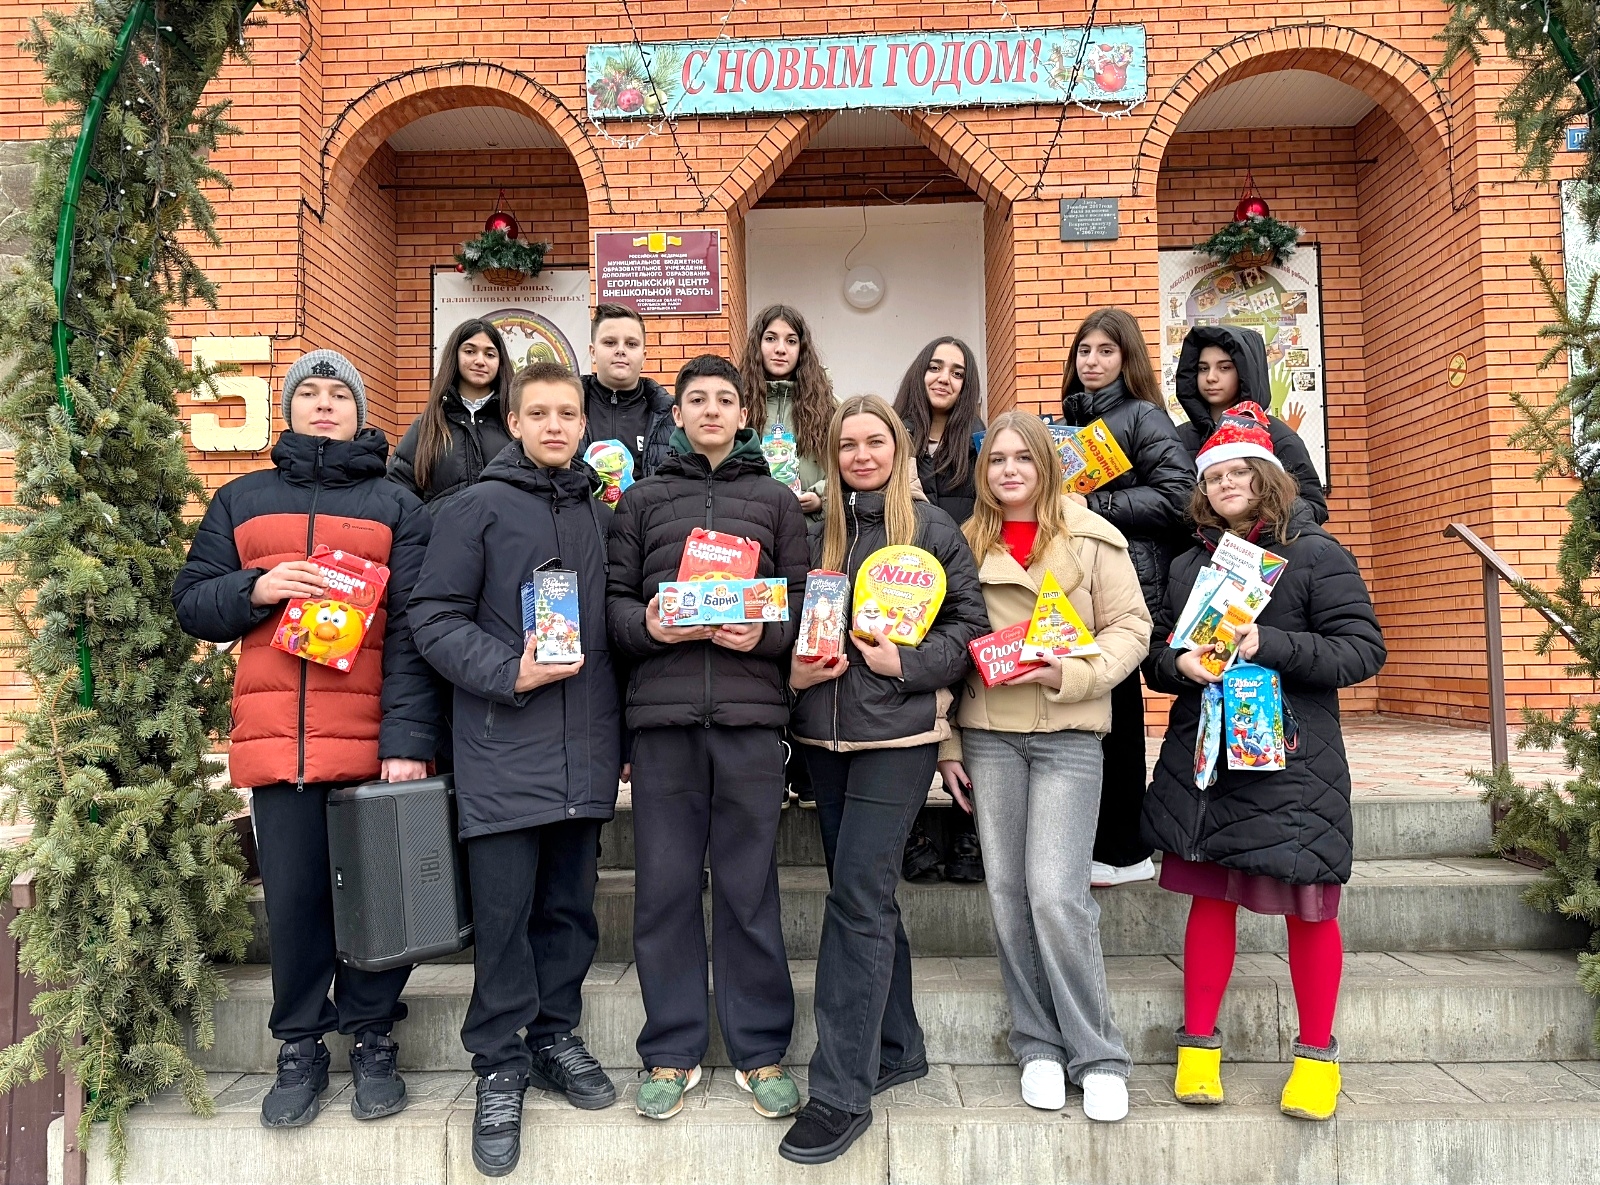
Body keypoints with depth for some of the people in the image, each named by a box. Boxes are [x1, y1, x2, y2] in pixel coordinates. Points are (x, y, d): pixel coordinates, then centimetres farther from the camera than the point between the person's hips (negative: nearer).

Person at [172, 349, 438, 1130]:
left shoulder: (397, 507, 7)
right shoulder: (240, 500, 15)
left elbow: (414, 628, -2)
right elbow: (191, 603, 13)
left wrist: (408, 738, -12)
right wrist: (254, 588, -9)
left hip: (373, 739, -1)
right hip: (274, 737, 2)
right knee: (292, 895, 8)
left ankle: (371, 1037, 23)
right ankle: (301, 1047, 24)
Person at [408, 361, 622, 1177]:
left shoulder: (599, 515, 14)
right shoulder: (477, 509, -1)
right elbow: (434, 618, -6)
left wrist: (617, 730, 14)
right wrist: (509, 674, -18)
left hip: (585, 753, 5)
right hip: (503, 750, -4)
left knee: (570, 904, 13)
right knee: (503, 911, 2)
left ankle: (554, 1036, 30)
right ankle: (500, 1065, 19)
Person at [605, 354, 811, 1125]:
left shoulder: (776, 500, 14)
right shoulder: (641, 500, 14)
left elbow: (804, 600, 9)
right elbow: (614, 598, 9)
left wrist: (767, 632, -10)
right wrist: (647, 626, -11)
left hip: (749, 712, 0)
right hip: (662, 712, 1)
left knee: (749, 885, 6)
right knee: (665, 884, 6)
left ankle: (761, 1051, 20)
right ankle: (673, 1051, 21)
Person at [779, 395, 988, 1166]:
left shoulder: (931, 527, -1)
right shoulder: (818, 532, 11)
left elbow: (970, 623, -2)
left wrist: (908, 664, -16)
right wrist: (794, 670, -2)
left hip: (897, 734, -5)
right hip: (823, 734, 5)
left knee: (856, 897, -8)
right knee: (865, 894, 13)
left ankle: (842, 1093, 0)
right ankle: (897, 1047, 30)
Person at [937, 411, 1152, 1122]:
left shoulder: (1092, 539, 0)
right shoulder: (966, 543, 8)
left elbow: (1131, 628, 1)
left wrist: (1070, 673, -16)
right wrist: (946, 742, 6)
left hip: (1068, 735, -3)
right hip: (987, 735, 3)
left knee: (1055, 893, -10)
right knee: (1008, 893, 7)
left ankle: (1097, 1055, 9)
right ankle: (1038, 1044, 23)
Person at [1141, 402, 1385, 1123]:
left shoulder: (1314, 554, -1)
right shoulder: (1189, 565, 13)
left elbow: (1363, 650, -8)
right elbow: (1154, 654, 14)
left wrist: (1270, 645, -19)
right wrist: (1179, 664, -9)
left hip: (1292, 760, -3)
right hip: (1203, 759, 3)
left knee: (1308, 904, 5)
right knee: (1210, 896, 8)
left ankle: (1317, 1055, 23)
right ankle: (1198, 1045, 20)